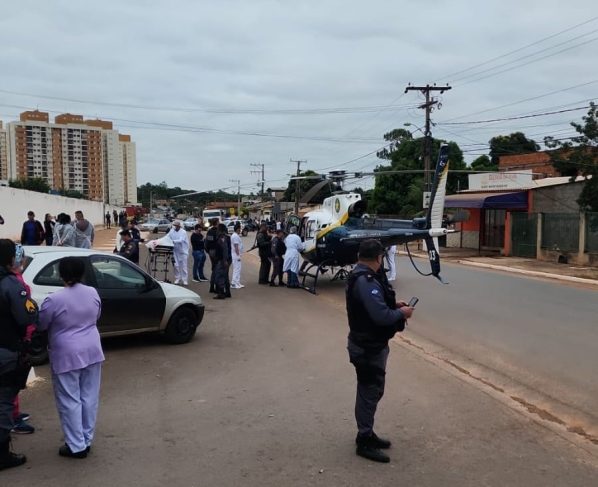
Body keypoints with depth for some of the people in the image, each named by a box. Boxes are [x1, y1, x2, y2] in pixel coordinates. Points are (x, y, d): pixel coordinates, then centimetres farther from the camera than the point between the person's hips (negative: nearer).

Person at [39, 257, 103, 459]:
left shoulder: (54, 299, -17)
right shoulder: (93, 293, -1)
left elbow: (40, 326, -4)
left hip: (67, 355, -5)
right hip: (92, 351, 6)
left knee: (70, 401, 5)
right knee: (89, 398, 13)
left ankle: (77, 446, 9)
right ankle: (87, 440, 23)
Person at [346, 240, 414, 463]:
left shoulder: (360, 277, 8)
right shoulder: (366, 281, -26)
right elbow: (381, 316, -31)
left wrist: (393, 304, 7)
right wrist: (402, 313, -14)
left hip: (366, 343, 11)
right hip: (369, 347, -11)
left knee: (369, 390, 20)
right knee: (370, 391, 0)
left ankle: (366, 434, 33)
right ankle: (364, 442, 12)